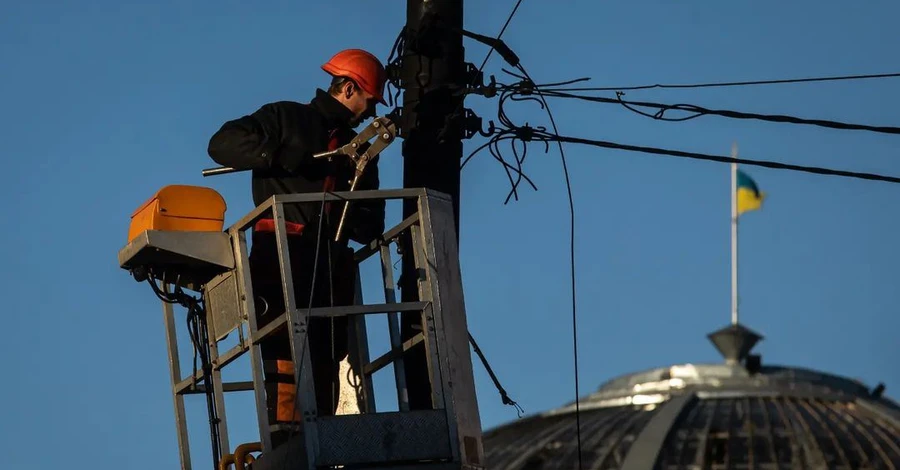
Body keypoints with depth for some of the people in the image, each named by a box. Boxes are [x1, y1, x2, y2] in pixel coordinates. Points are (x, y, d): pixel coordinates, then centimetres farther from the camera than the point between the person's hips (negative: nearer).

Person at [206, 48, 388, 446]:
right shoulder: (286, 118, 11)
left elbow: (368, 228, 20)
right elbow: (223, 143, -2)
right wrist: (281, 156, -13)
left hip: (332, 264, 6)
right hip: (283, 253, -6)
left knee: (325, 367, -1)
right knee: (286, 362, -17)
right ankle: (286, 448, -24)